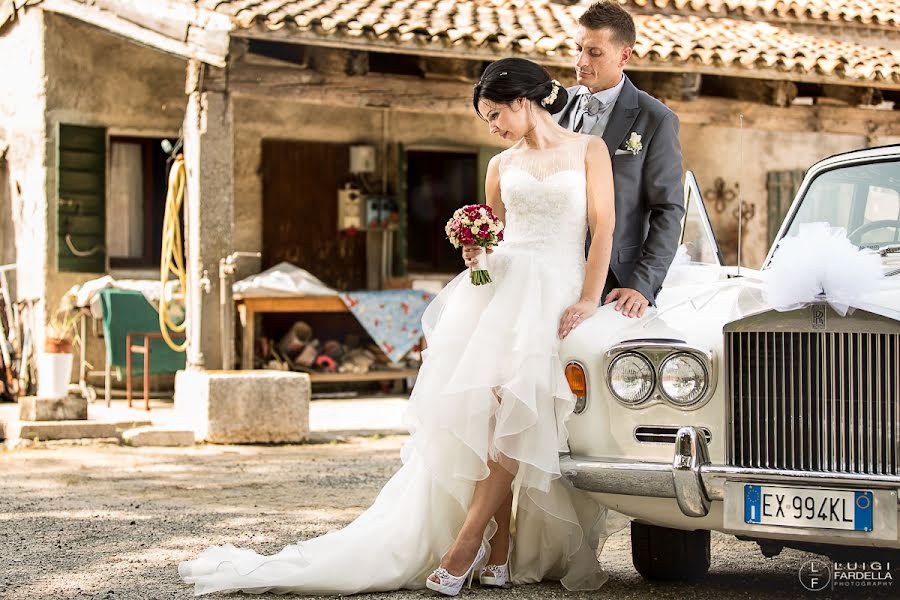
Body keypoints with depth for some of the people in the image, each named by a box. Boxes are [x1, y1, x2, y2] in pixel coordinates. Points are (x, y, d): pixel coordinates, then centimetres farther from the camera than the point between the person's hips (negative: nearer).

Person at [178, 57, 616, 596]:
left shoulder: (588, 149, 7)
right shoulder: (501, 166, 19)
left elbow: (604, 229, 0)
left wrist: (588, 301, -11)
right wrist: (476, 254, 1)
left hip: (556, 294, -4)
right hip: (499, 288, 4)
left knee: (512, 408, -22)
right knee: (483, 408, -14)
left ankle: (466, 544, -19)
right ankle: (497, 552, -11)